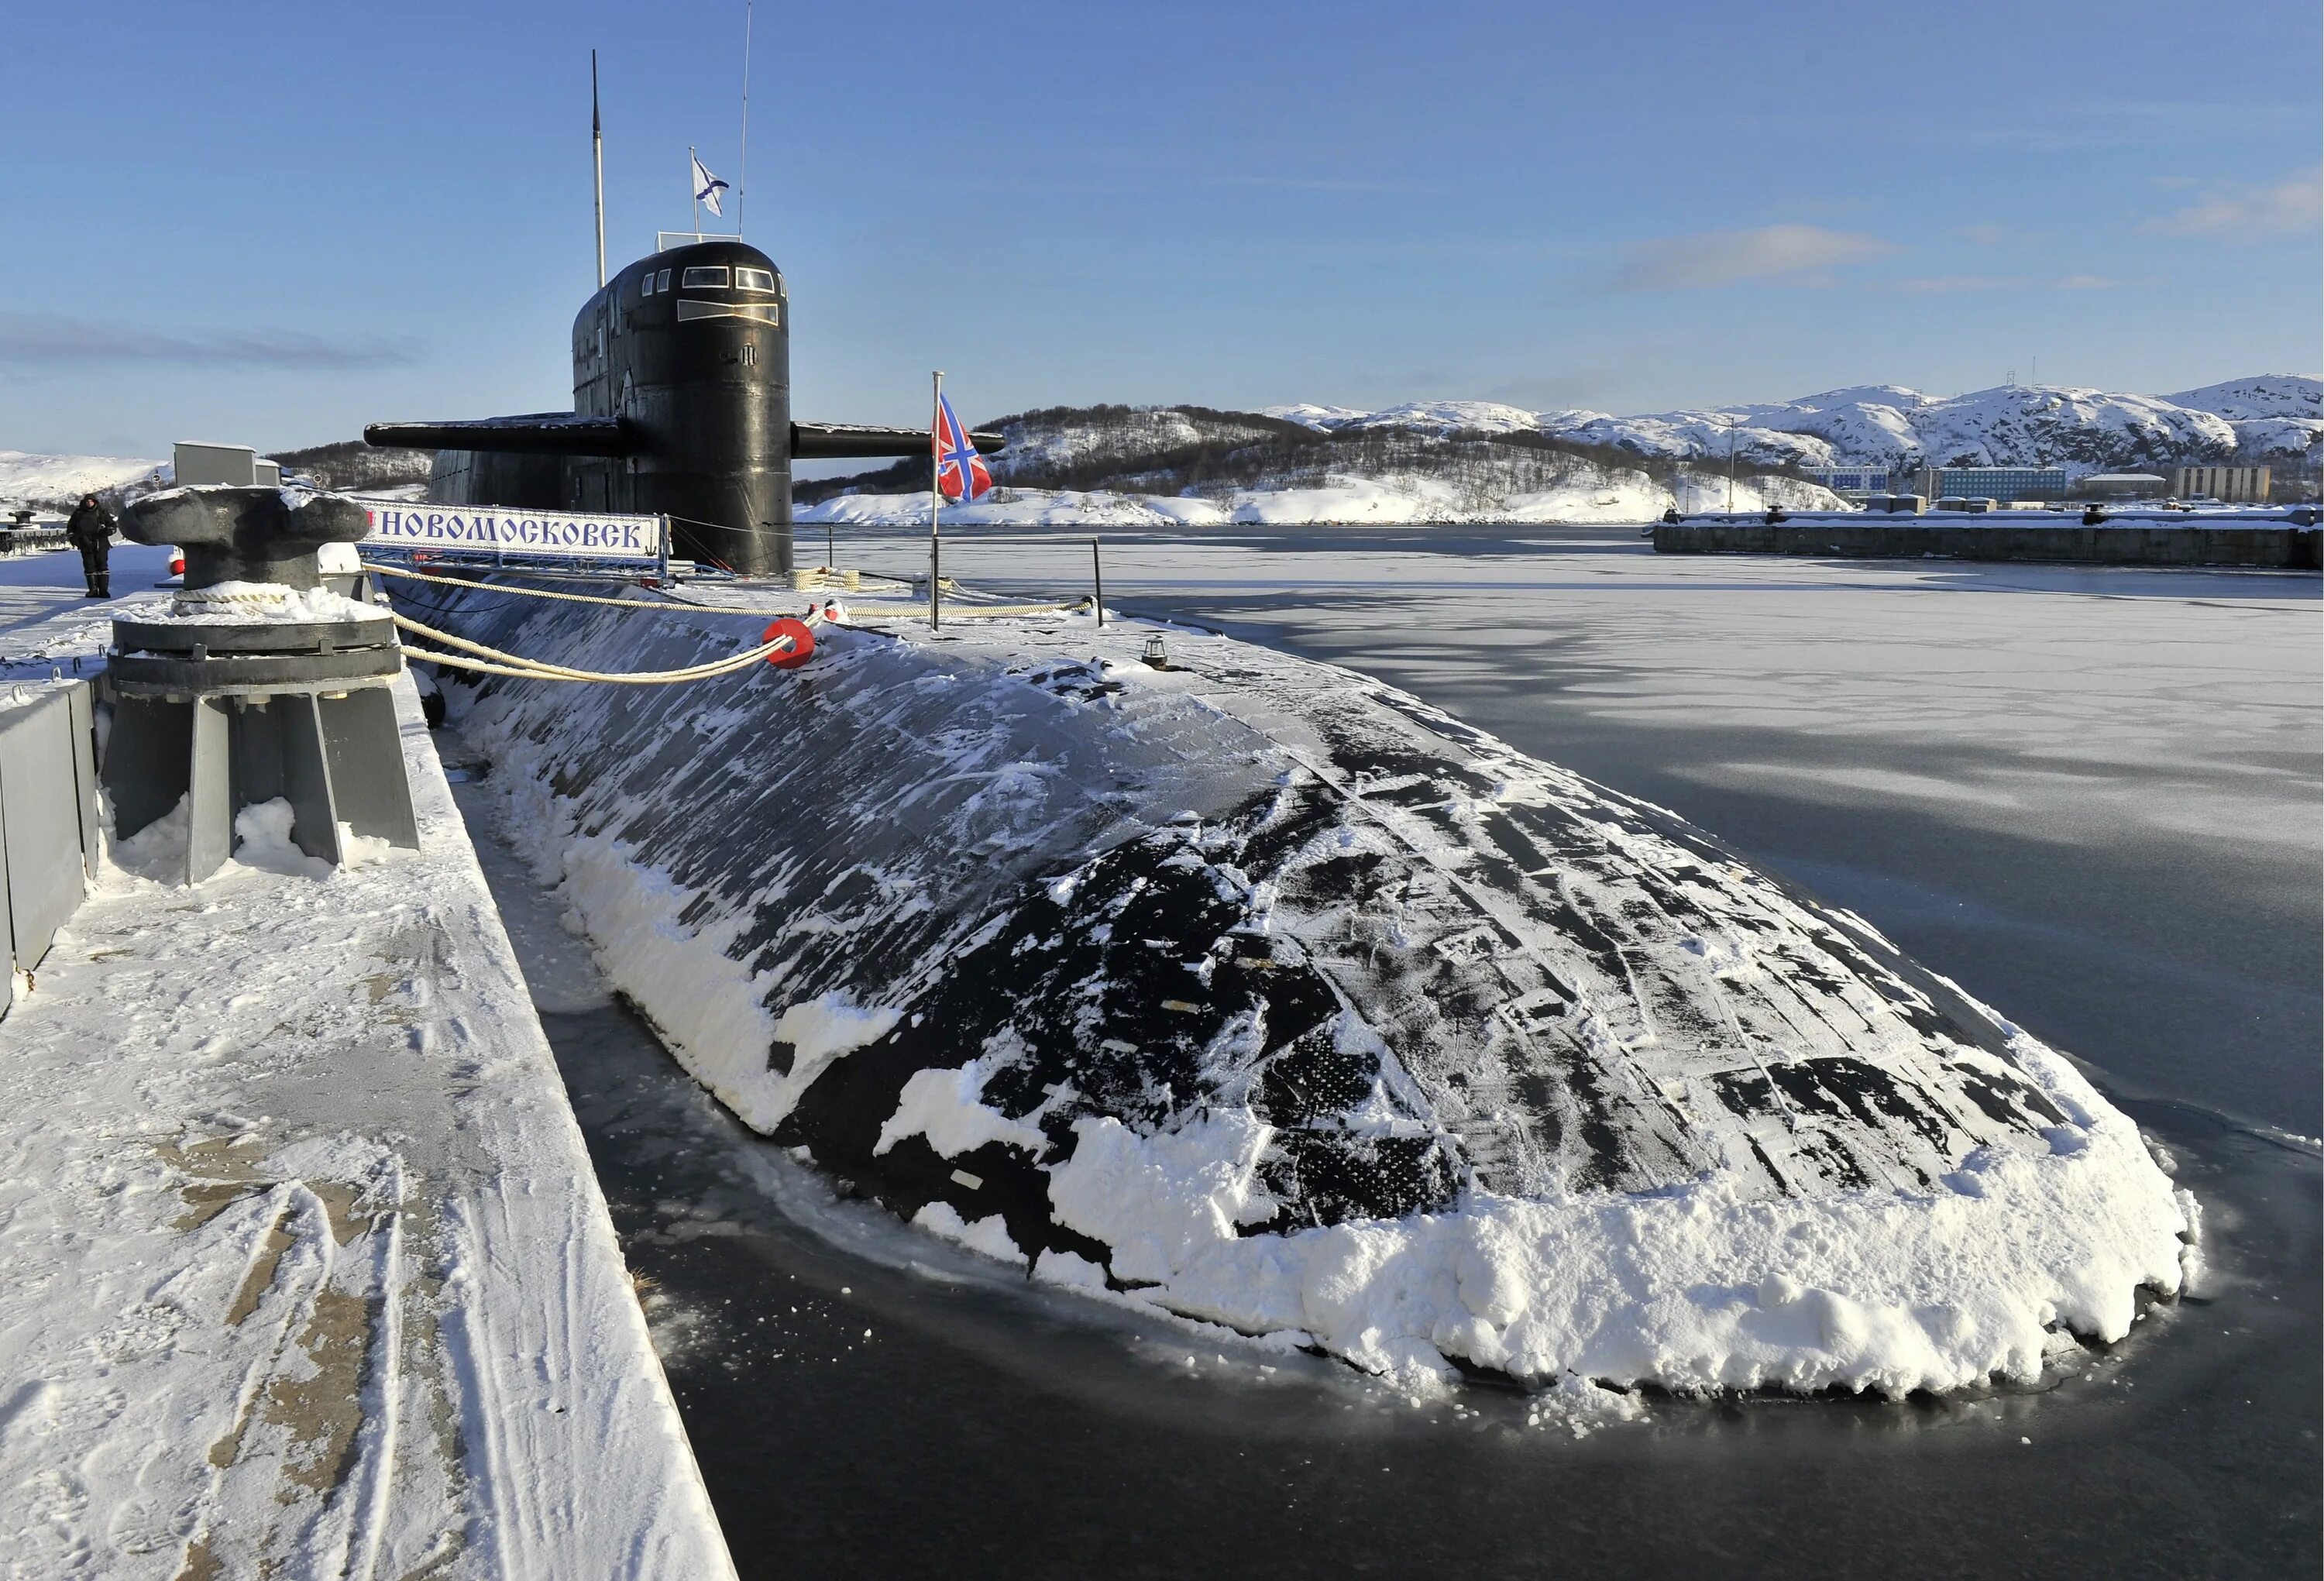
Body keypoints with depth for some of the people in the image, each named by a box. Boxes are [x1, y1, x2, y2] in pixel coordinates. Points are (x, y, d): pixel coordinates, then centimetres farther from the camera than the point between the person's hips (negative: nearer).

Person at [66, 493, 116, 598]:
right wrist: (73, 537, 5)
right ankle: (93, 590, 5)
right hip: (86, 544, 2)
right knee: (89, 567, 0)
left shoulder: (102, 512, 6)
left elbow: (112, 525, 11)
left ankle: (103, 590, -5)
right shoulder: (78, 513, 10)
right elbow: (70, 527, 20)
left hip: (100, 543, -2)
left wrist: (108, 531, -11)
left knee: (102, 565, -7)